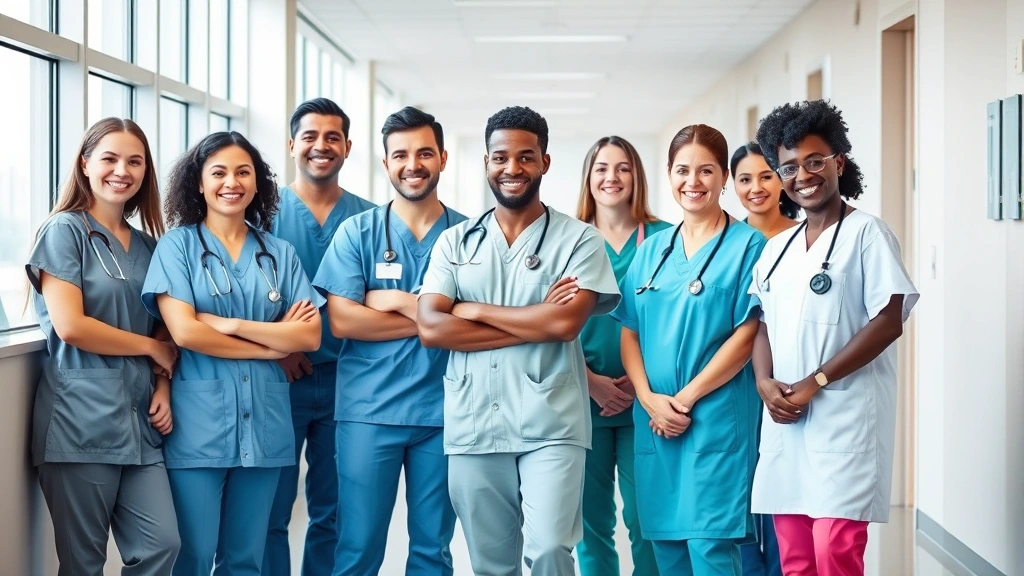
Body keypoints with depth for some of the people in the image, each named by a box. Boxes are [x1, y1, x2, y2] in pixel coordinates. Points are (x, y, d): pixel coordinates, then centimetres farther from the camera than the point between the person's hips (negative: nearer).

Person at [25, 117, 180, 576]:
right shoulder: (64, 230, -3)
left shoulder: (147, 245, 16)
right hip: (81, 415, -6)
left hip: (139, 417, 6)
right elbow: (70, 326, -13)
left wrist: (164, 385, 0)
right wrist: (151, 347, -4)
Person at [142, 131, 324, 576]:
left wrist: (231, 324, -10)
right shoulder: (178, 244, 0)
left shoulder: (280, 253, 10)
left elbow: (310, 336, 0)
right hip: (199, 423, -3)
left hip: (264, 422, 3)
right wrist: (273, 343, -6)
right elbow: (184, 331, -11)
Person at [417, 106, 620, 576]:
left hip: (551, 425, -3)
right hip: (472, 427, 3)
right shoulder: (455, 242, 9)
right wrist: (536, 323, -9)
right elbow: (430, 328, -4)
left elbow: (565, 323, -13)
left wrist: (474, 310, -5)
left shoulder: (579, 239, 1)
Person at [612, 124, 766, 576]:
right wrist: (649, 399, -6)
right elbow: (629, 332, 10)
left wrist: (686, 398, -12)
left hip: (716, 417, -5)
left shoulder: (747, 245, -2)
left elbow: (747, 335, -9)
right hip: (654, 420, 5)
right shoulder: (652, 249, 13)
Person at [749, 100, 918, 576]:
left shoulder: (866, 233, -4)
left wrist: (815, 382, -14)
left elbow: (889, 322, -11)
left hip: (845, 416, -6)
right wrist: (765, 382, -3)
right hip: (784, 419, 7)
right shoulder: (776, 248, 16)